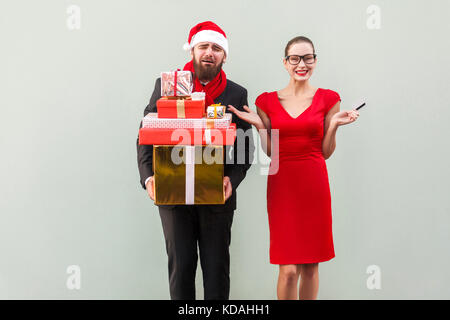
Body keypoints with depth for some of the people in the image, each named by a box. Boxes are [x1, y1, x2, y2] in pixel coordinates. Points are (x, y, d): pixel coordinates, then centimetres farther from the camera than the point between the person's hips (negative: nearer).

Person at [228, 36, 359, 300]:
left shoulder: (328, 99, 4)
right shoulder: (267, 101, 5)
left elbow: (326, 152, 6)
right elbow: (270, 153, 8)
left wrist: (334, 125, -9)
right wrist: (259, 125, -5)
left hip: (314, 184, 1)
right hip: (282, 184, 0)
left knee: (311, 266, 8)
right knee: (288, 270, -3)